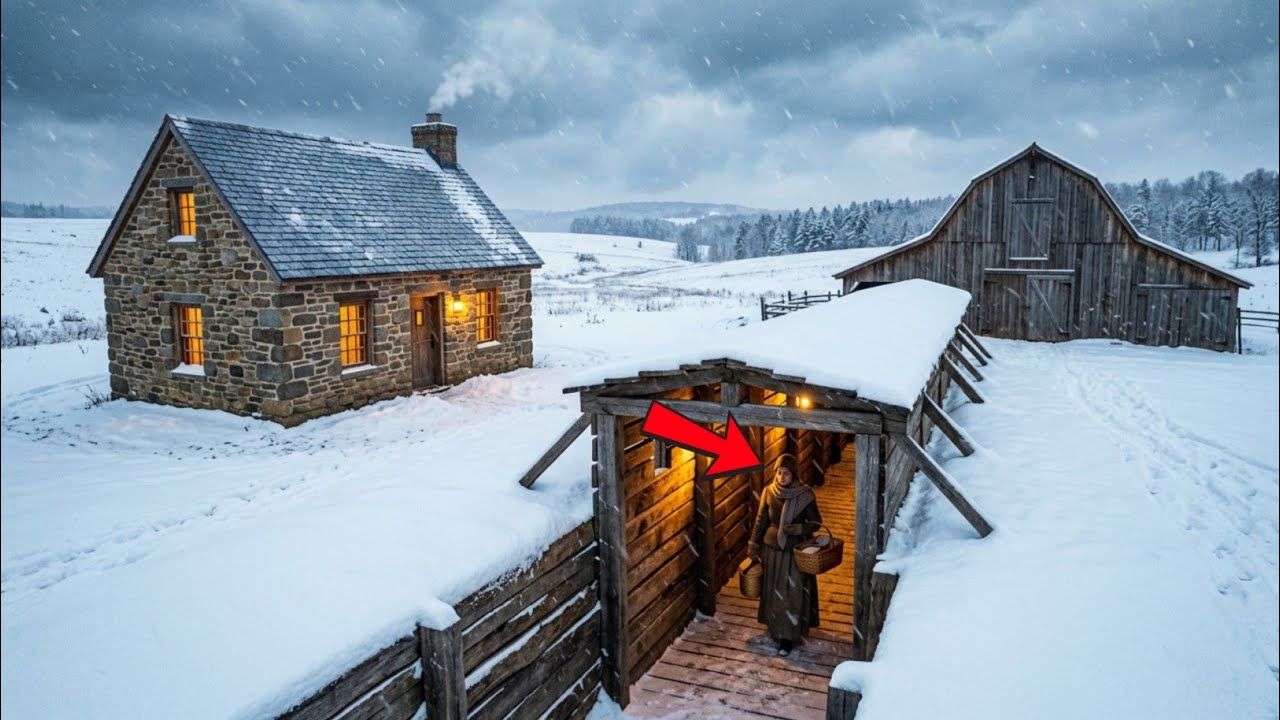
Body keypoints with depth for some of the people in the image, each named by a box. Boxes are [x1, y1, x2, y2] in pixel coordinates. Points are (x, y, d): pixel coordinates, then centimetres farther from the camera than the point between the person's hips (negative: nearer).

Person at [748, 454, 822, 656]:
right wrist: (754, 547, 6)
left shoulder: (804, 495, -15)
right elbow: (761, 521, 4)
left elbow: (816, 523, -8)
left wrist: (797, 529, -25)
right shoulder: (769, 492, -6)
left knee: (792, 593, 2)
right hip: (772, 549, 3)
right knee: (773, 591, 15)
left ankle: (788, 637, 13)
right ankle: (775, 628, 35)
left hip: (795, 552, -3)